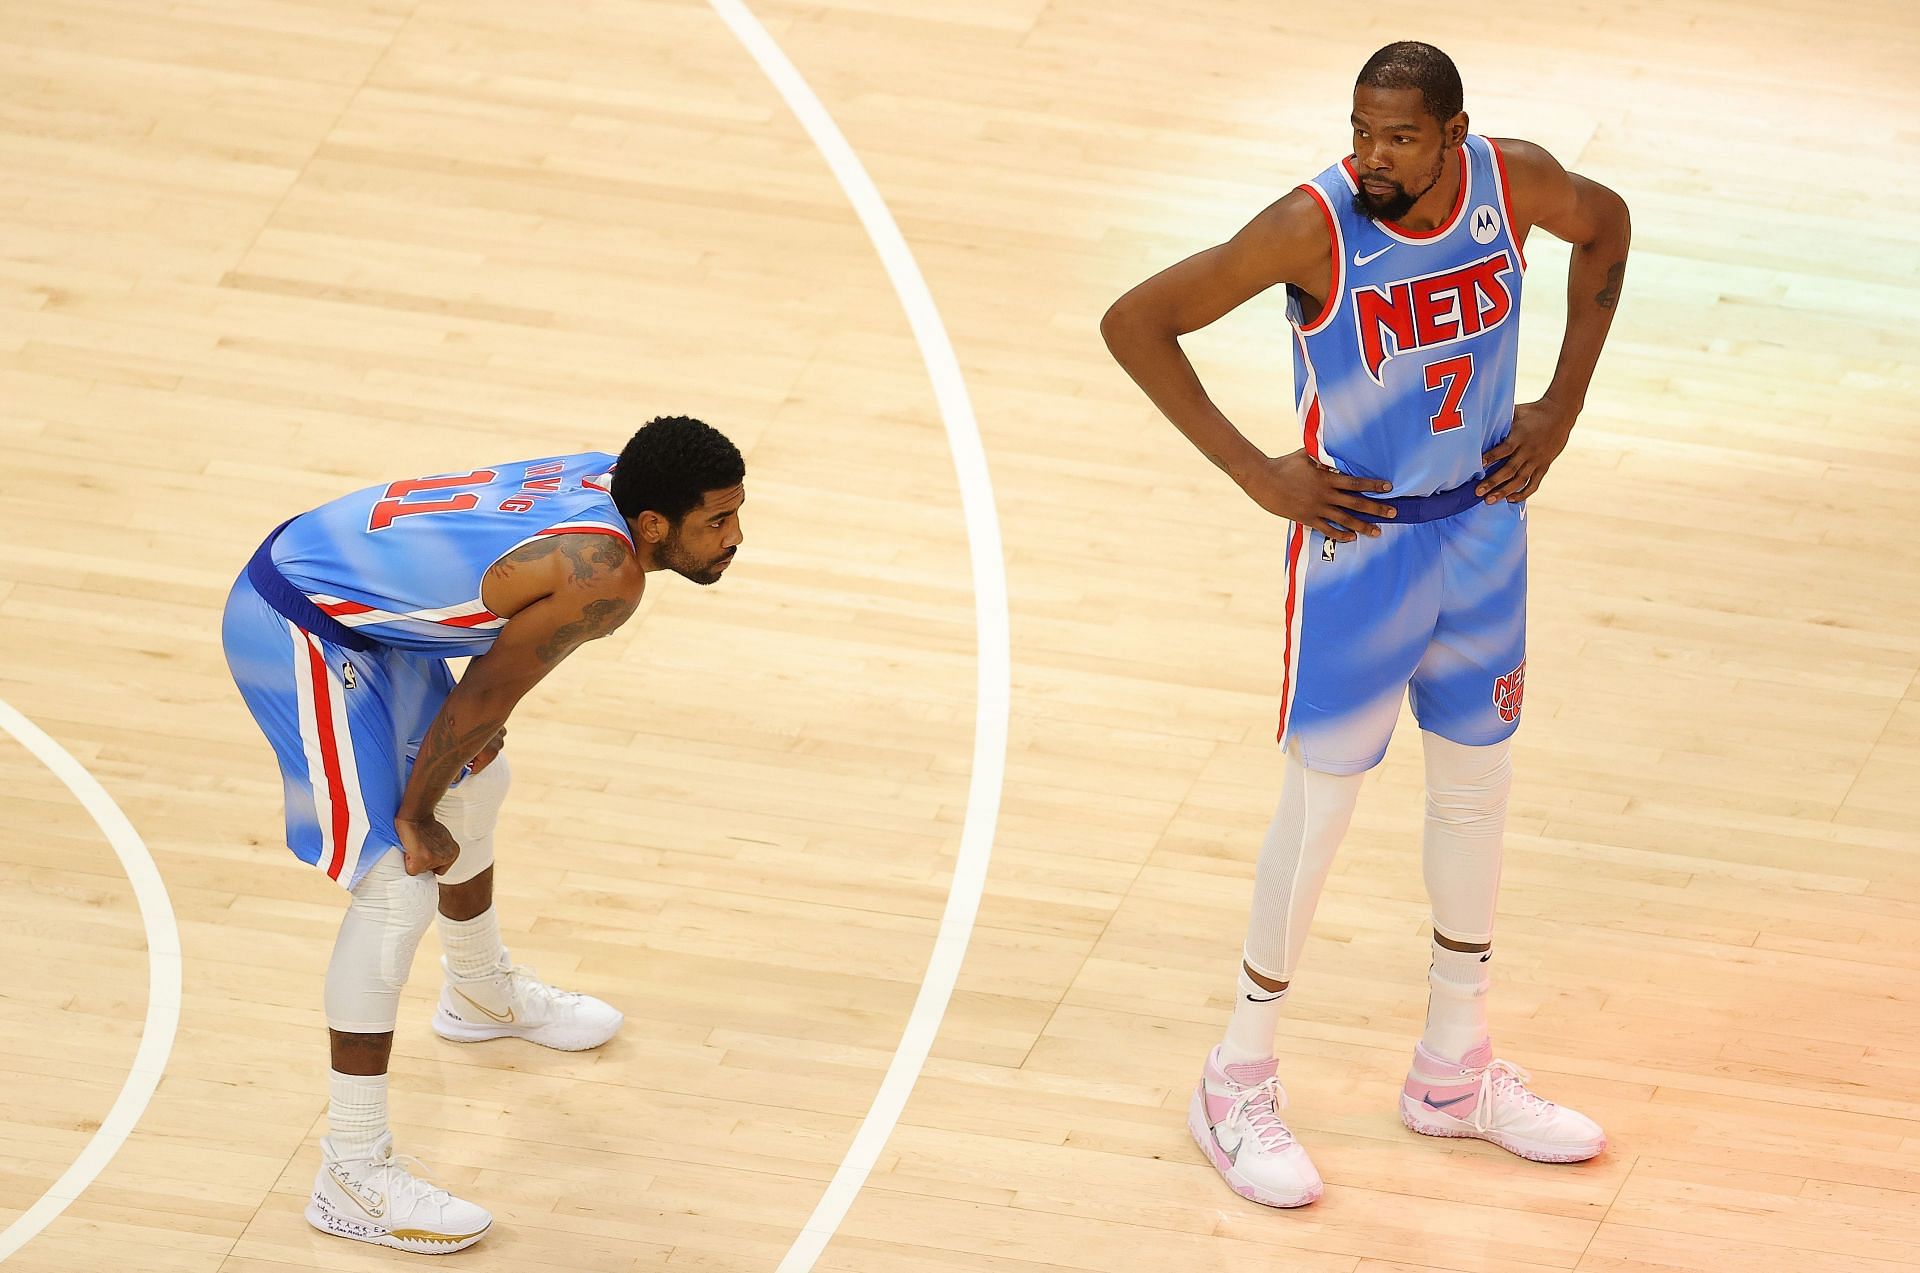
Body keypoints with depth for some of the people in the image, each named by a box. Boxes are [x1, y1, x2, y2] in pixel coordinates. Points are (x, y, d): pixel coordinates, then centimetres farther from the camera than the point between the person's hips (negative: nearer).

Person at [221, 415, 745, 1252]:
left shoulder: (609, 483, -1)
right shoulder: (607, 577, -27)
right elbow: (486, 695, -19)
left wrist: (476, 733, 13)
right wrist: (416, 816, -6)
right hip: (294, 634, -11)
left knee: (475, 784, 29)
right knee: (396, 887, -12)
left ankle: (481, 993, 57)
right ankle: (352, 1175, -8)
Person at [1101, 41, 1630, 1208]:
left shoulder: (1514, 183, -14)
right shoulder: (1316, 226, -26)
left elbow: (1606, 229, 10)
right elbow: (1134, 324, -21)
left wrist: (1561, 407, 4)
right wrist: (1257, 474, -19)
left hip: (1485, 529, 5)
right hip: (1359, 537, -5)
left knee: (1479, 784, 15)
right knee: (1322, 801, 0)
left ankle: (1456, 1074, 31)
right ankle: (1239, 1087, 15)